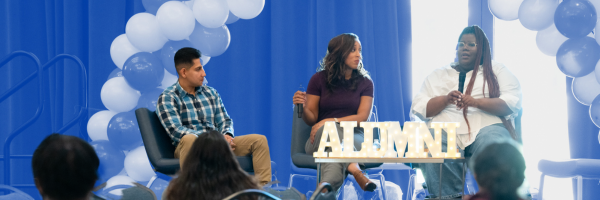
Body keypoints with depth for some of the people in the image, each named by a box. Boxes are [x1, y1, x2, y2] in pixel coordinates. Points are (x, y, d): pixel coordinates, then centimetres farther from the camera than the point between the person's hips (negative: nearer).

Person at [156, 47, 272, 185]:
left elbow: (225, 121, 18)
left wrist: (227, 135, -8)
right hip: (192, 147, -6)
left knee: (259, 140, -11)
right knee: (188, 139, -41)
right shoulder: (167, 98, -1)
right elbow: (176, 131, -13)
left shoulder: (211, 93, 19)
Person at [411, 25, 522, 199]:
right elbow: (419, 108, 12)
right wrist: (446, 99, -8)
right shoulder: (438, 75, 24)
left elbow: (511, 104, 3)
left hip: (486, 126, -1)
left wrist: (476, 102, -13)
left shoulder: (497, 71, 19)